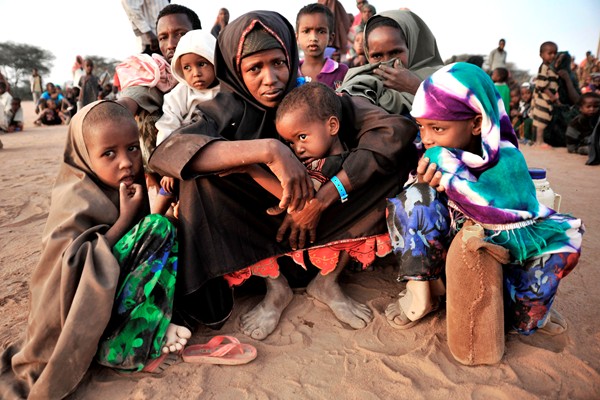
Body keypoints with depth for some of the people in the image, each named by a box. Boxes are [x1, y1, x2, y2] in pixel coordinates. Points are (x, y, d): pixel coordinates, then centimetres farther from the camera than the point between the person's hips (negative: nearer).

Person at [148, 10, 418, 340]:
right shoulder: (228, 111, -12)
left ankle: (327, 280, -6)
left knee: (397, 151, -18)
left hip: (321, 224, 1)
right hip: (259, 226, 0)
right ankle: (275, 286, -10)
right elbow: (165, 152, -31)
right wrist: (268, 149, -43)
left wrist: (321, 200, -30)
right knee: (202, 175, -26)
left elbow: (397, 129, -25)